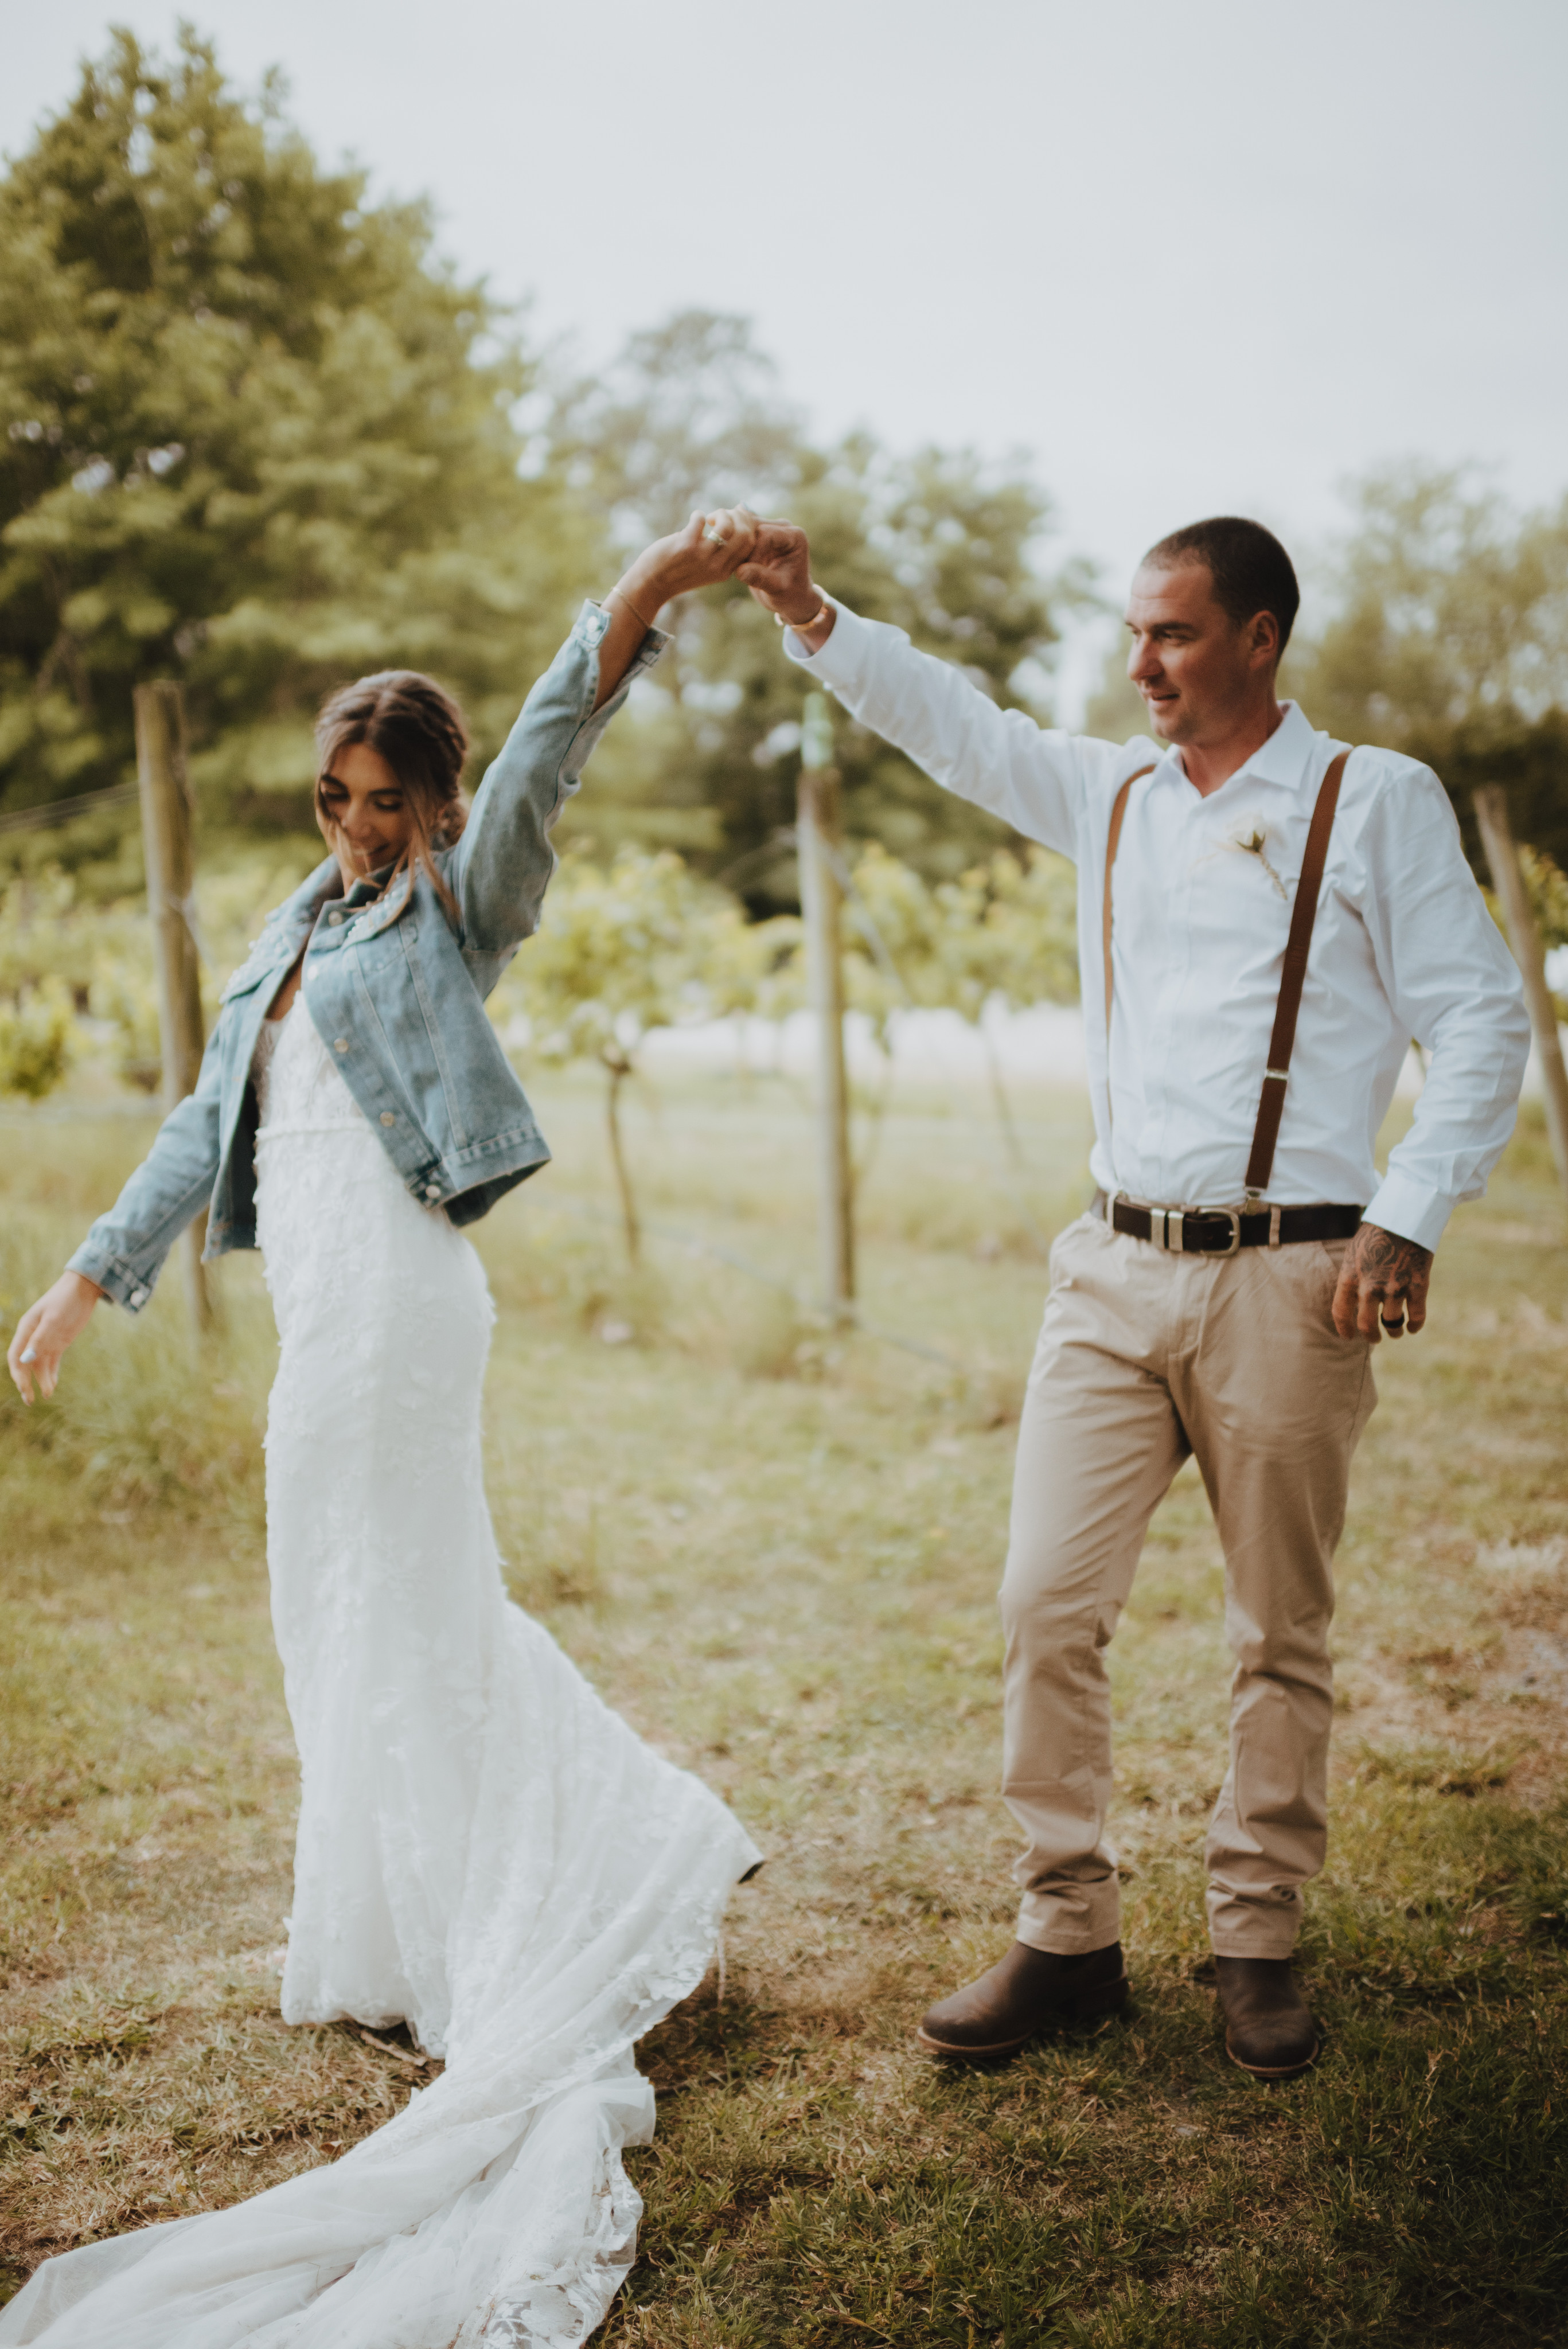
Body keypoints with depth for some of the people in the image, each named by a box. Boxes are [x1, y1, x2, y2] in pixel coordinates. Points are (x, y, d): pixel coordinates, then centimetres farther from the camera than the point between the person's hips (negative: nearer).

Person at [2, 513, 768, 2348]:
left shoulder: (458, 909, -1)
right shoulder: (295, 926, 19)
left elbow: (545, 756, -18)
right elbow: (210, 1119, 23)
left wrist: (638, 602, -34)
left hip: (390, 1299, -8)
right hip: (329, 1304, 8)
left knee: (380, 1624, 0)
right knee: (421, 1611, 14)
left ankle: (401, 1955, 15)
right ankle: (648, 1859, 25)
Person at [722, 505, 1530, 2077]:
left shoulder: (1376, 805, 2)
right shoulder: (1109, 798, 14)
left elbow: (1482, 1024, 0)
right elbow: (950, 724, 8)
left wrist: (1409, 1222, -10)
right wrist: (810, 620, -8)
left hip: (1287, 1282, -3)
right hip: (1115, 1270, 4)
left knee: (1281, 1638, 6)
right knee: (1047, 1605, -1)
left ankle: (1257, 1946, 21)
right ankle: (1067, 1936, 12)